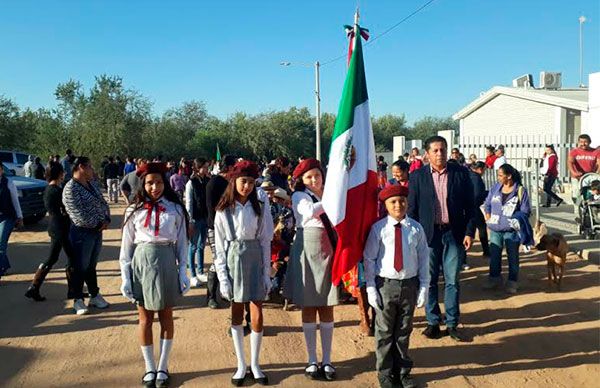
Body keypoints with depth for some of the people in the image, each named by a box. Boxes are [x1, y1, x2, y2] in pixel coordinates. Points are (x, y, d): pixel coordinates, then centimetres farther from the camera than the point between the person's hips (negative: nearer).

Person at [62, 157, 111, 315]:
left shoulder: (92, 186, 10)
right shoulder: (71, 189, -16)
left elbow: (103, 204, 13)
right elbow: (79, 215, -22)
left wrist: (106, 220, -5)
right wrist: (98, 224, -14)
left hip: (97, 231, 7)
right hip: (82, 233, -7)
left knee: (92, 266, 19)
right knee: (81, 268, 5)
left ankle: (95, 295, 30)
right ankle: (78, 300, 19)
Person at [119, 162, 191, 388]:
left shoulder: (175, 209, -1)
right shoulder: (134, 210, 0)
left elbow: (182, 243, 3)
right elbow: (127, 246, 2)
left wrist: (183, 272, -2)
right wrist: (125, 277, -3)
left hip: (166, 263, 0)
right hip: (142, 263, 0)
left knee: (166, 318, 10)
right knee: (145, 319, 9)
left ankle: (163, 367, 23)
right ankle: (150, 368, 23)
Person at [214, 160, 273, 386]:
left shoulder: (261, 207, 0)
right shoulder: (224, 210, -1)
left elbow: (265, 241, 1)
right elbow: (220, 246, -1)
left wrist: (267, 273, -1)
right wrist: (223, 277, -6)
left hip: (255, 261, 0)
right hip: (234, 260, 0)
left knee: (257, 317, 0)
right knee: (236, 315, 9)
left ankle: (255, 365, 17)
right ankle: (241, 365, 21)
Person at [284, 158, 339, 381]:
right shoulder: (299, 197, 0)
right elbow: (309, 212, -23)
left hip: (329, 252, 3)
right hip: (308, 251, -3)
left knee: (327, 309, 7)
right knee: (309, 308, 5)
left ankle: (327, 360, 17)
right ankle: (312, 361, 16)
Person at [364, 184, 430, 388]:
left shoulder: (416, 228, -3)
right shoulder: (378, 228, -7)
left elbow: (423, 259, 3)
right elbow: (369, 259, -4)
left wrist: (423, 287, 1)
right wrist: (371, 288, -7)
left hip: (409, 284, 2)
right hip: (385, 284, -1)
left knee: (404, 331, 15)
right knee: (384, 332, 9)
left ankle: (403, 372, 31)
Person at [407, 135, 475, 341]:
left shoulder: (461, 173, 2)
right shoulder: (417, 176, 1)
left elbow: (469, 205, 3)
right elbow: (412, 209, 2)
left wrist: (469, 232, -2)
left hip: (453, 233, 0)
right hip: (428, 234, 0)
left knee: (452, 280, 5)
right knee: (430, 280, 7)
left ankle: (452, 323, 17)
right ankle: (432, 322, 20)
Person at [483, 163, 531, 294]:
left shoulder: (520, 191, -10)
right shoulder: (495, 188, 2)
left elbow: (525, 212, -7)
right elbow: (487, 204, 13)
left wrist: (515, 222, -15)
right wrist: (489, 219, 5)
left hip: (512, 230, -4)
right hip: (495, 230, 4)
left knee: (513, 257, 6)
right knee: (494, 255, 11)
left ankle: (512, 283, 16)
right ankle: (494, 278, 26)